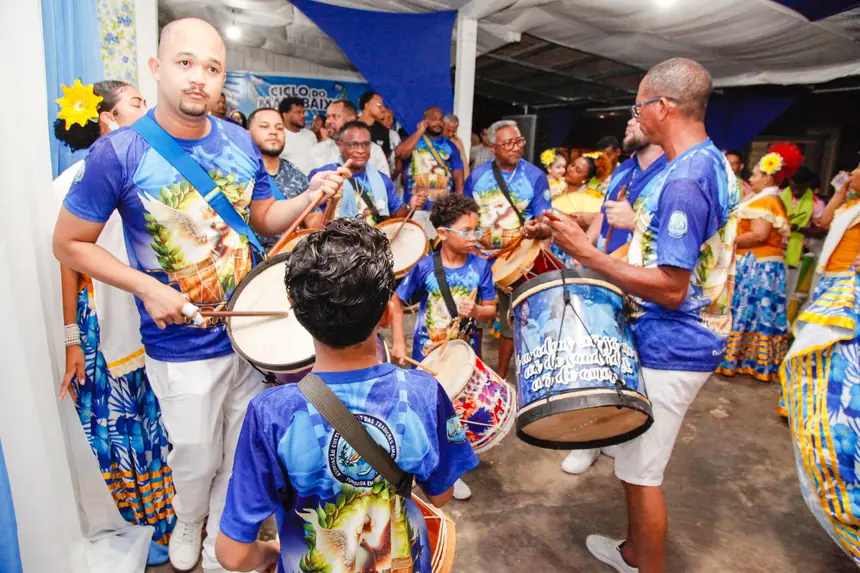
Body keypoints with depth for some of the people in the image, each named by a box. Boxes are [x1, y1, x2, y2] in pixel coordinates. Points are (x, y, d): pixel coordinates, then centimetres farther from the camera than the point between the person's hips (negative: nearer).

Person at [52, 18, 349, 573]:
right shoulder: (119, 152, -14)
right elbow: (69, 243, -5)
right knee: (198, 459, 16)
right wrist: (146, 287, -17)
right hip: (182, 348, -3)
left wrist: (309, 197, -10)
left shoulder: (242, 143, -2)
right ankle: (187, 523, 53)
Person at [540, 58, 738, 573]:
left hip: (670, 350, -10)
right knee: (640, 463, 24)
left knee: (641, 473, 6)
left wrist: (587, 254, -22)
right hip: (690, 339, 10)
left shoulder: (683, 180, -24)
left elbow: (671, 289, -26)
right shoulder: (713, 163, 9)